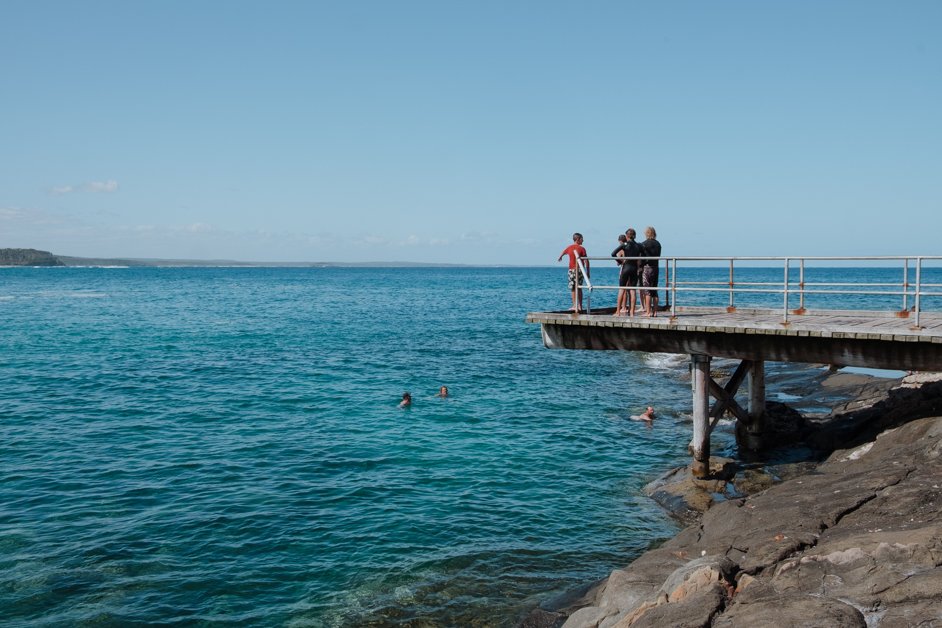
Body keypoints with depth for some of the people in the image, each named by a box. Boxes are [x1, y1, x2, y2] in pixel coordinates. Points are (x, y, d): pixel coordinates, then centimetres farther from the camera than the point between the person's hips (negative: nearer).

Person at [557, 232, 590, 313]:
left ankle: (575, 305, -2)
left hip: (572, 269, 1)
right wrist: (587, 272, -2)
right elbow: (586, 261, -9)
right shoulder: (582, 248, -5)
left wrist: (560, 258, 50)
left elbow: (562, 253, 26)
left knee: (573, 288, 3)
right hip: (580, 270, 0)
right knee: (579, 288, 9)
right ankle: (580, 306, 9)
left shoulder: (569, 248, 4)